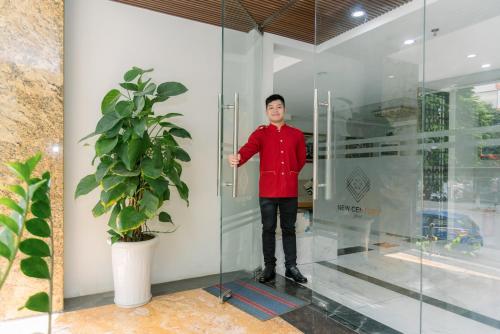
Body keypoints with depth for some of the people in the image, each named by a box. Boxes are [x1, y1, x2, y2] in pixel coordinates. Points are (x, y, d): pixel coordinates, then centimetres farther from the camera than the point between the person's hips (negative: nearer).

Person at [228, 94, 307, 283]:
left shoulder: (296, 134, 8)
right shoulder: (260, 133, 2)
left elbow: (301, 159, 18)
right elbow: (248, 149, -18)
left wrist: (290, 174, 7)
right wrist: (237, 159, -39)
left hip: (290, 190, 2)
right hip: (267, 190, -1)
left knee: (289, 229, 10)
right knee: (268, 229, 7)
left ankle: (291, 267, 22)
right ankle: (269, 268, 19)